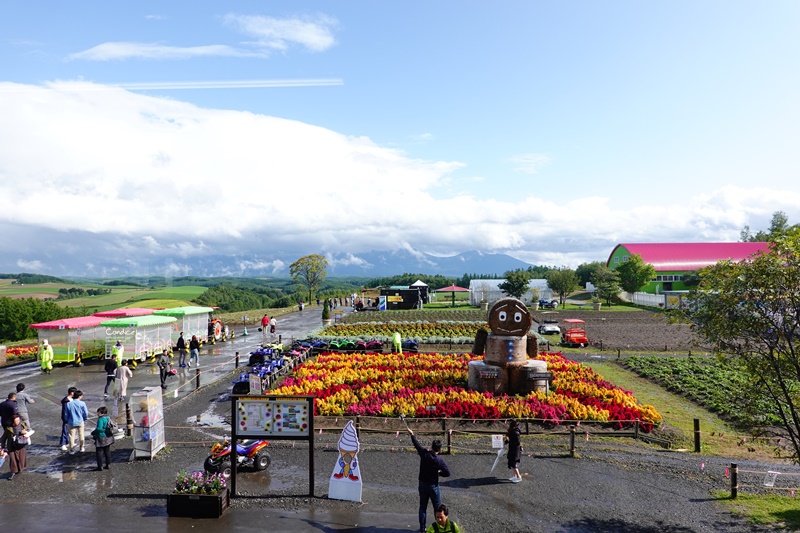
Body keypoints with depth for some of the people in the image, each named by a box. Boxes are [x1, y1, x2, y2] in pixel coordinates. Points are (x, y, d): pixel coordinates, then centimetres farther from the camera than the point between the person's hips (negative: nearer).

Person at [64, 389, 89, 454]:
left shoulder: (68, 404, -8)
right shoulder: (82, 403, -13)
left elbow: (66, 414, -1)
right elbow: (86, 413, -6)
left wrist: (67, 421, 14)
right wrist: (85, 418, 14)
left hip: (72, 422, 0)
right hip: (80, 421, 0)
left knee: (72, 436, 8)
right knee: (81, 435, 16)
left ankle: (72, 450, 11)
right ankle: (82, 447, 28)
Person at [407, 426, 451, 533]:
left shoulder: (424, 454, -13)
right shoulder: (439, 460, -21)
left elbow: (416, 444, 3)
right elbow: (447, 473, -19)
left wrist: (412, 434, 18)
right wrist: (438, 473, 0)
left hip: (422, 484, 4)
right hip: (433, 486, -4)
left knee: (423, 507, 15)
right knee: (437, 508, 12)